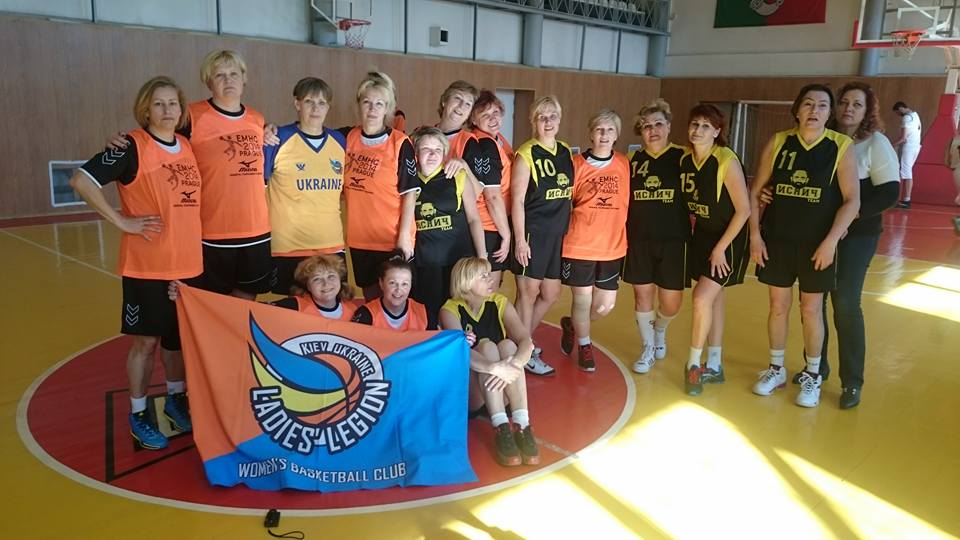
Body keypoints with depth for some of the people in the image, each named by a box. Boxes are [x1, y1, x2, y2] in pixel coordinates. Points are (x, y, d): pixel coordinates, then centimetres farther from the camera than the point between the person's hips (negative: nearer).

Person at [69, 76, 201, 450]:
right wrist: (121, 221, -15)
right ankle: (138, 414, 22)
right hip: (147, 266, -5)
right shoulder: (132, 147, -9)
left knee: (181, 337, 17)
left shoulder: (189, 147, 8)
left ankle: (176, 398, 36)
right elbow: (80, 181, -15)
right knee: (146, 340, 5)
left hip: (189, 264, 5)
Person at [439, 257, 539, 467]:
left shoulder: (500, 303, -2)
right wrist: (494, 367, -47)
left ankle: (522, 426, -35)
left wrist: (513, 366, -39)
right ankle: (501, 429, -38)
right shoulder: (451, 310, -10)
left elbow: (526, 342, -17)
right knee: (487, 346, -28)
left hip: (500, 387, 3)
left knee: (508, 345, -25)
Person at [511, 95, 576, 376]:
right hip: (532, 233, -7)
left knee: (551, 293, 13)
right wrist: (520, 239, -15)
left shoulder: (566, 152, 10)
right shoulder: (526, 154, -10)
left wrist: (569, 229, 12)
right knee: (528, 292, 3)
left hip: (558, 234, 7)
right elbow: (517, 200, -12)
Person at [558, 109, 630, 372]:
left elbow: (628, 202, 13)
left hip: (612, 247, 3)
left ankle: (573, 326, 38)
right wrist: (566, 233, -2)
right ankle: (584, 345, 32)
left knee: (606, 304, 7)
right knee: (583, 298, 5)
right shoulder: (577, 164, -5)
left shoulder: (624, 164, 4)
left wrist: (624, 238, 11)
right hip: (579, 246, -3)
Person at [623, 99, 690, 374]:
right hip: (639, 241, 2)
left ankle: (660, 332, 37)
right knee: (642, 295, 6)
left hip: (673, 240, -2)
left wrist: (693, 232, -9)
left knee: (671, 301, 4)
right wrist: (624, 235, 5)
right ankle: (648, 348, 25)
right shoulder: (634, 161, 5)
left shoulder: (682, 157, -3)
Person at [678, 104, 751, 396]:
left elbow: (743, 210, -19)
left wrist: (720, 248, -17)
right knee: (714, 298, 13)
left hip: (728, 240, -6)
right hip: (701, 236, 6)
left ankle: (694, 365, 4)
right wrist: (694, 237, 7)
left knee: (702, 298, -14)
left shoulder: (727, 161, -21)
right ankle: (714, 366, 23)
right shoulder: (685, 160, -3)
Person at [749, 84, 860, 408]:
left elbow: (852, 200, -8)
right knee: (778, 306, 11)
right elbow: (755, 191, 3)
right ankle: (776, 369, 28)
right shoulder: (778, 143, -1)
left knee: (811, 310, 7)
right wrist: (755, 234, -3)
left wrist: (830, 242, -15)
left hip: (816, 244, -2)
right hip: (777, 240, 2)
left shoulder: (841, 147, -7)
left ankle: (812, 376, 25)